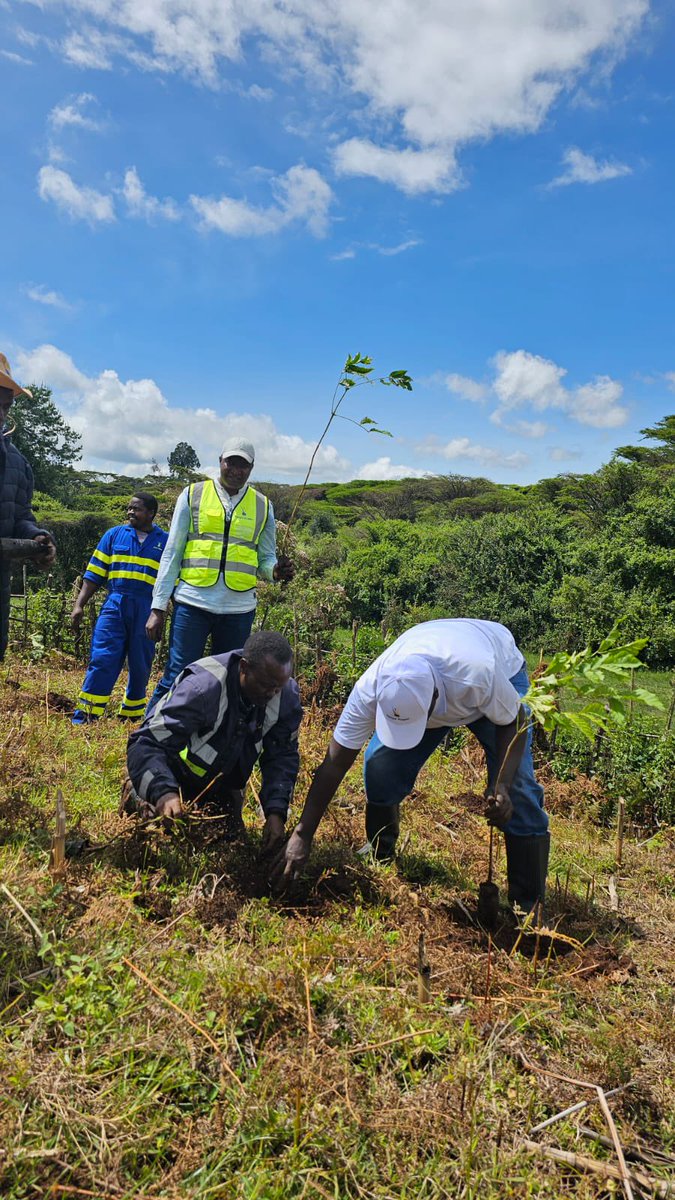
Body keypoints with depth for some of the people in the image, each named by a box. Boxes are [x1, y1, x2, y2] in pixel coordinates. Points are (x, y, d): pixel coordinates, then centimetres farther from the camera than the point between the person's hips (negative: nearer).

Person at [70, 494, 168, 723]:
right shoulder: (114, 535, 11)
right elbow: (94, 574, 10)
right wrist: (79, 605, 3)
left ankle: (131, 717, 21)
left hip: (146, 611, 0)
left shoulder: (166, 541, 8)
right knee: (101, 661, -8)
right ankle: (82, 719, -5)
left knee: (140, 667, 7)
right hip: (114, 605, 0)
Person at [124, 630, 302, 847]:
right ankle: (138, 795, 18)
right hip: (173, 779, -5)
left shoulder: (287, 697, -22)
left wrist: (276, 811, -26)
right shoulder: (201, 688, -39)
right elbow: (145, 745, -41)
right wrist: (164, 792, -58)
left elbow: (283, 756, -13)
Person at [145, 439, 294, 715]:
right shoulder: (193, 495, 5)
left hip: (239, 609, 2)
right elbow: (172, 554, 4)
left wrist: (276, 570, -13)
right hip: (192, 602, -2)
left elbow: (266, 558, 12)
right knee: (176, 678, -3)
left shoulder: (262, 506, 10)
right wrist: (158, 607, -1)